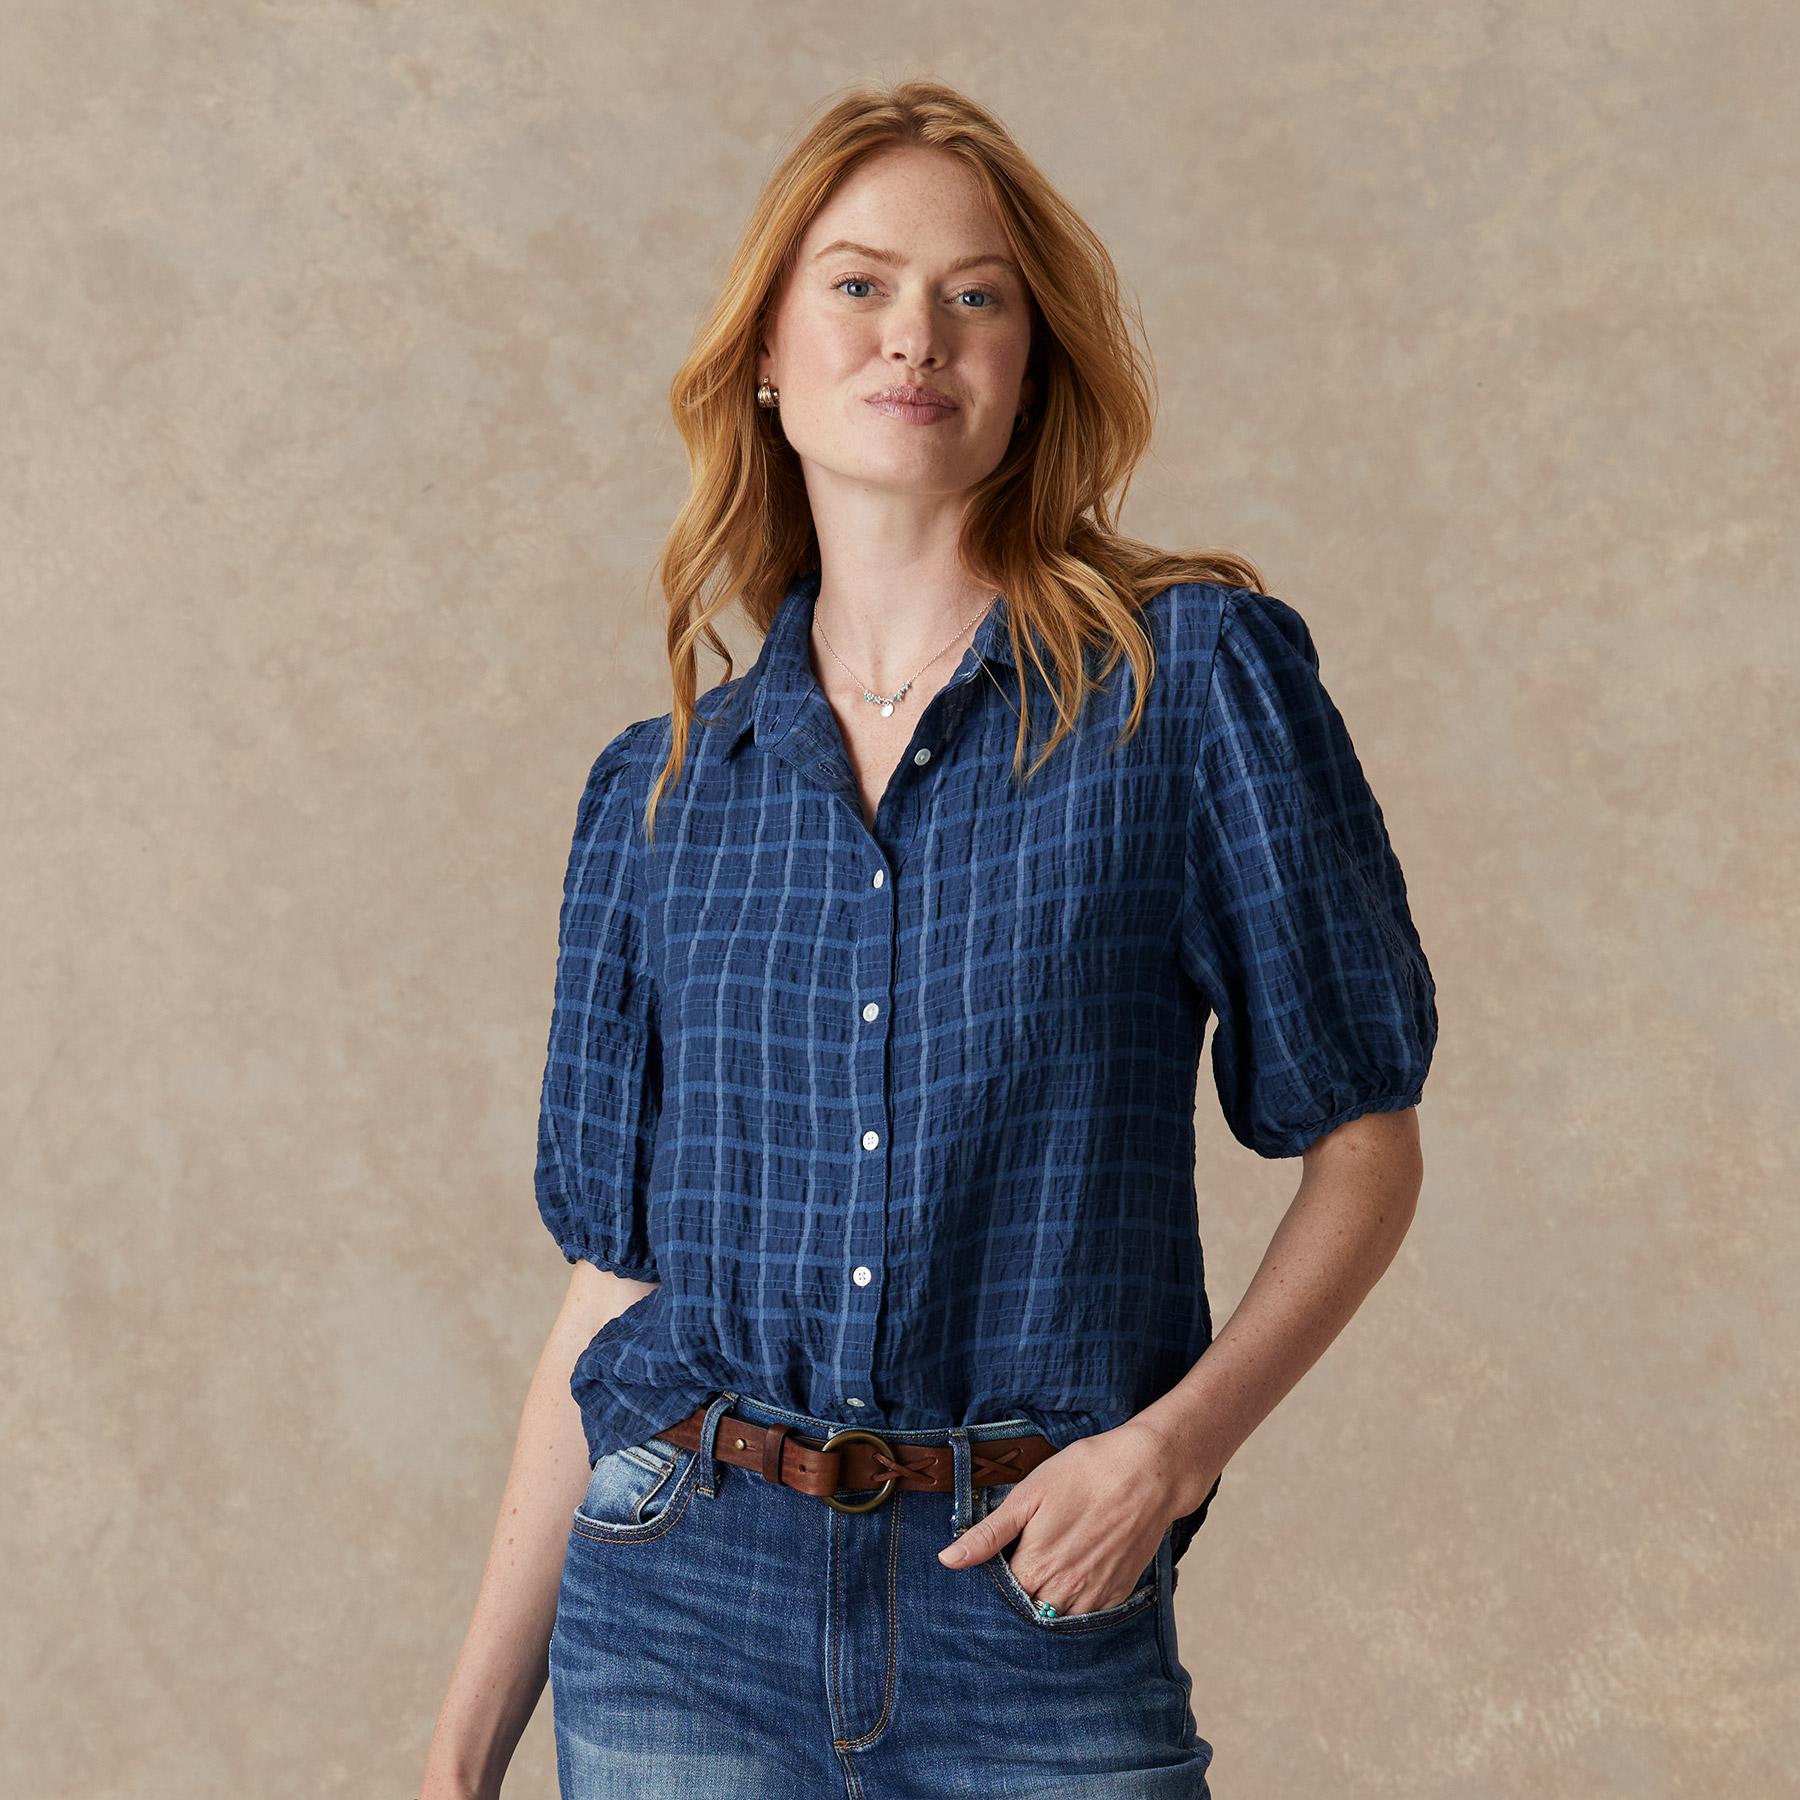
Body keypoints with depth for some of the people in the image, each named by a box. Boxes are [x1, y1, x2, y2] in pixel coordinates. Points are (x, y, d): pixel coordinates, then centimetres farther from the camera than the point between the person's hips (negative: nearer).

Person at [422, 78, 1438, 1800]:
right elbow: (621, 1270, 8)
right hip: (681, 1612, 2)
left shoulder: (1194, 676, -2)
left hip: (1040, 1617, -2)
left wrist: (1177, 1438, -14)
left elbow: (1363, 1144, 1)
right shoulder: (664, 790, 6)